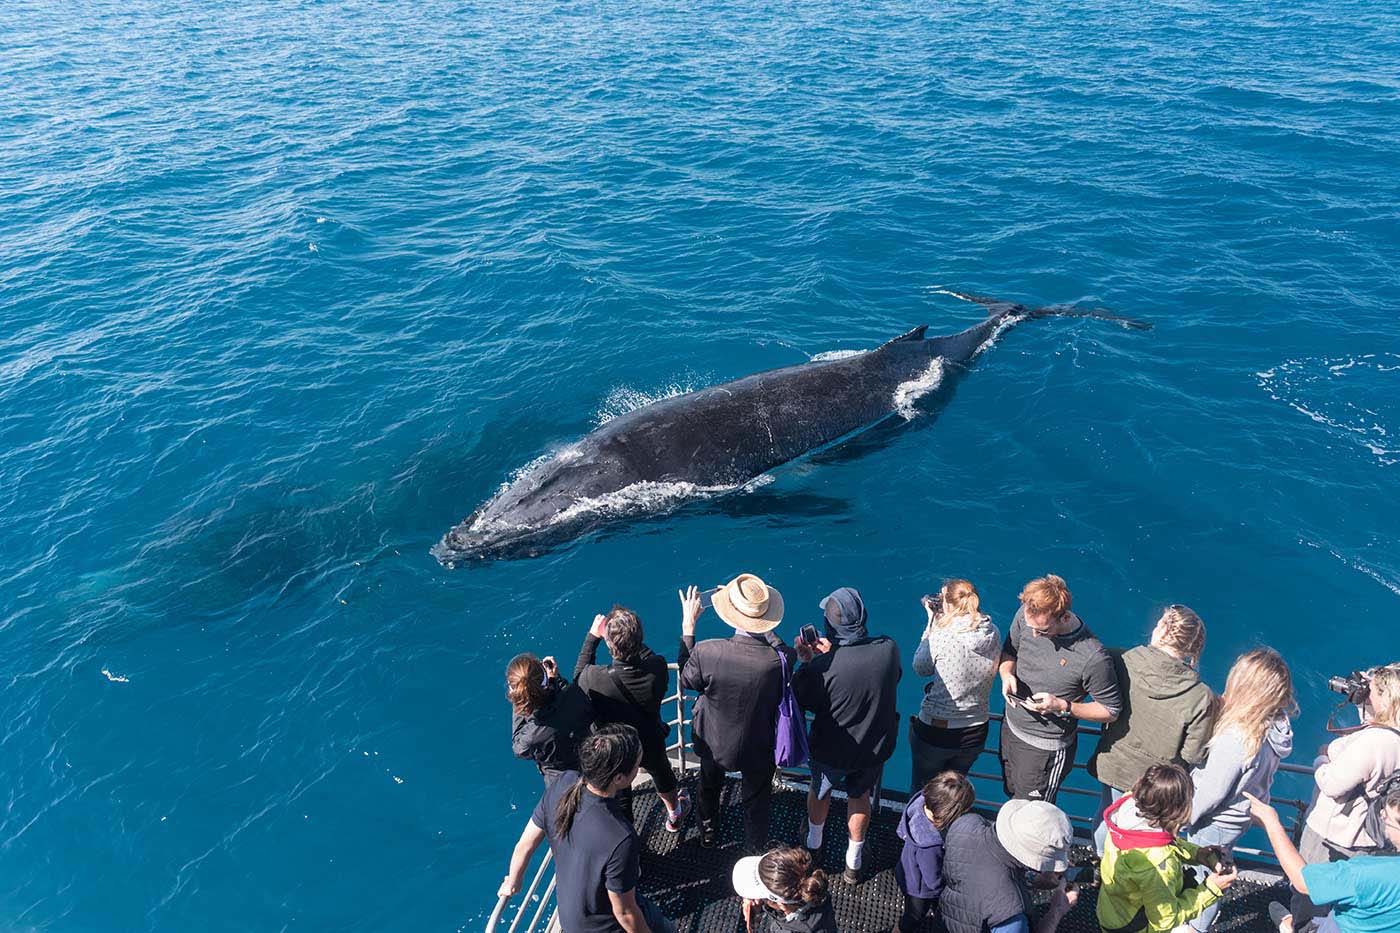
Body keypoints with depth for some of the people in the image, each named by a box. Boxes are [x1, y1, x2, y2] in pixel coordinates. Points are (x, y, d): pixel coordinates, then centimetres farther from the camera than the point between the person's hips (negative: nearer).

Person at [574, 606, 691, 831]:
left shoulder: (595, 679, -39)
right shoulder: (657, 669, -35)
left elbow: (579, 675, -12)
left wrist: (592, 636, -6)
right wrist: (631, 637, -5)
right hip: (651, 744, 2)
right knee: (662, 774, 33)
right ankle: (674, 816, 61)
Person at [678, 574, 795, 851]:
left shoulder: (706, 652, -36)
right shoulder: (782, 658, -34)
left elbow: (686, 680, -13)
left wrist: (688, 626, -9)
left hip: (713, 743, 1)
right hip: (759, 746, -1)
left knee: (710, 786, 34)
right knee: (756, 800, 28)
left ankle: (708, 832, 60)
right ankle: (756, 851, 50)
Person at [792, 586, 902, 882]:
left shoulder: (823, 666, -33)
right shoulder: (889, 649, -23)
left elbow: (804, 702, -15)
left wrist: (805, 662, -4)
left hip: (831, 750, -2)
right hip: (876, 747, 2)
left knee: (820, 790, 29)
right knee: (860, 797, 28)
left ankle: (813, 844, 55)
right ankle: (854, 861, 47)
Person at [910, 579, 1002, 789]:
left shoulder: (941, 638, -25)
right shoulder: (994, 635, -11)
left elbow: (921, 668, -7)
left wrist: (932, 624, -4)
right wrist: (939, 624, 2)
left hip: (935, 733, -4)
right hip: (976, 733, 5)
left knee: (922, 788, 21)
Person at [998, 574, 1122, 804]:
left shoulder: (1093, 658, -29)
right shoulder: (1026, 615, -15)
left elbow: (1111, 711, -15)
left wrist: (1063, 706, -27)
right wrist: (1007, 674, -16)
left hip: (1045, 749, -5)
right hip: (1010, 729, 6)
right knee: (1012, 795, 26)